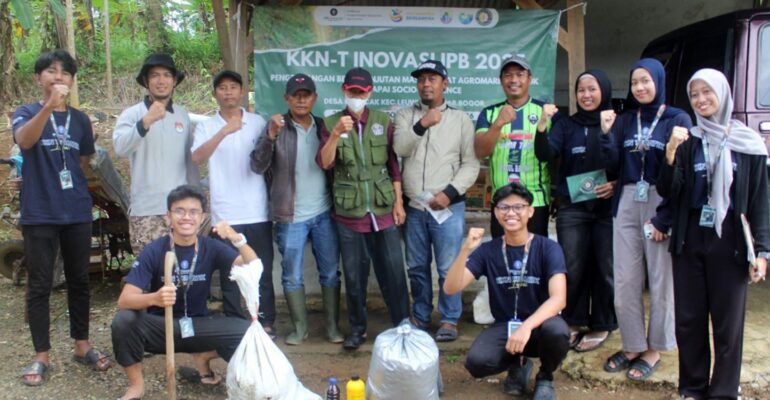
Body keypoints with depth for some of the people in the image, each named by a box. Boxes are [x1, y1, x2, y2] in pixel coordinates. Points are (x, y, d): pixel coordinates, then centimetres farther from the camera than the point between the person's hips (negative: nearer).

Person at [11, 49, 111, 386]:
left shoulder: (80, 119, 8)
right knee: (40, 286, 2)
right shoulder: (27, 112, -2)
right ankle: (42, 356, 12)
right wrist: (49, 106, -39)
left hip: (77, 212, 3)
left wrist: (69, 184, 8)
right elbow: (24, 140, -25)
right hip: (39, 214, -3)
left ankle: (82, 346, 24)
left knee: (79, 281, 11)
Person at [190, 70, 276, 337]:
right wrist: (224, 131, -23)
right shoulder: (206, 127, 4)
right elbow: (197, 158, -14)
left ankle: (266, 322, 19)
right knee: (229, 274, 5)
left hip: (258, 212, 1)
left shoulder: (258, 123, 6)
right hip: (225, 214, 0)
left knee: (263, 271, 8)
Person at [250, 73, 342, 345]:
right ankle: (300, 327, 21)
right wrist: (271, 136, -25)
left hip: (324, 213, 2)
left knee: (330, 273, 8)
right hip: (291, 217, -2)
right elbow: (258, 166, -13)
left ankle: (333, 326, 20)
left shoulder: (323, 127, 7)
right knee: (292, 276, 7)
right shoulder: (277, 127, -2)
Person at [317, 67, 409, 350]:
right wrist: (336, 134, -26)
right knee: (354, 276, 9)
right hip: (349, 213, 0)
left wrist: (399, 202, 2)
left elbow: (394, 164, 6)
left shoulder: (383, 121, 3)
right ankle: (357, 328, 24)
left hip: (383, 210, 0)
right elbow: (324, 162, -11)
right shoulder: (332, 123, 1)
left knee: (393, 272, 3)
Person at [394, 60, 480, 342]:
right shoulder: (405, 116, 9)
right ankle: (420, 316, 27)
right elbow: (401, 149, -8)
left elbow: (471, 163, 0)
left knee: (449, 267, -2)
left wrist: (450, 193, -12)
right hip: (413, 206, 2)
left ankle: (449, 320, 12)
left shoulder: (461, 119, 4)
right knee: (417, 267, 12)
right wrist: (422, 125, -21)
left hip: (448, 206, -2)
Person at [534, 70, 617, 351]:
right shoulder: (566, 125, 7)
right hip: (572, 208, 2)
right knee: (573, 268, 4)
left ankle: (601, 326, 19)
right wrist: (541, 126, -23)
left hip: (608, 207, -1)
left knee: (605, 268, 5)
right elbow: (545, 155, -7)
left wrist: (617, 184, -14)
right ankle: (573, 323, 19)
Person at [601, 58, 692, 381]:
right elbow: (612, 166, 4)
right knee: (624, 281, 5)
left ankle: (654, 349, 18)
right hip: (627, 205, 4)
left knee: (661, 281, 3)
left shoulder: (678, 119, -2)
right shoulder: (624, 120, 11)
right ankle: (632, 345, 20)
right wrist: (606, 133, -11)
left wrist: (663, 218, -12)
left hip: (662, 205, -4)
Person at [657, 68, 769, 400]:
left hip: (729, 243, -2)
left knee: (727, 322, 3)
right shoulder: (687, 140, 5)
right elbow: (667, 192, -2)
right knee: (688, 319, 7)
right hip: (689, 242, 2)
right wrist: (670, 156, -19)